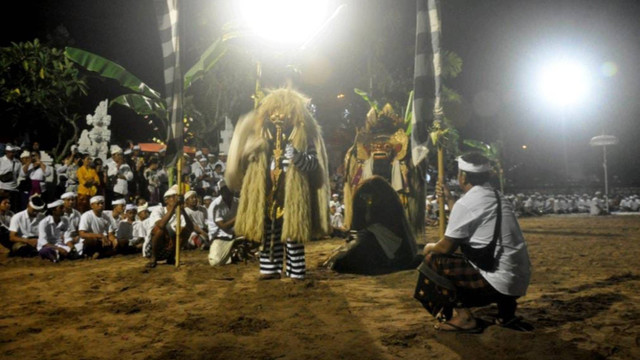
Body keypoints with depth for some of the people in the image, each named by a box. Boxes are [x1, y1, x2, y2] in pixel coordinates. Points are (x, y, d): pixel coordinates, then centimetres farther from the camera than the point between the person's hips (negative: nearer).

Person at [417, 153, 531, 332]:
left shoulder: (465, 203, -13)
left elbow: (446, 248, -6)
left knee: (432, 259, -4)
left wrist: (429, 248, 14)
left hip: (499, 281, -8)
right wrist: (449, 199, 29)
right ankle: (506, 309, 18)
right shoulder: (499, 198, 12)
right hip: (519, 280, 9)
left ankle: (461, 315, -3)